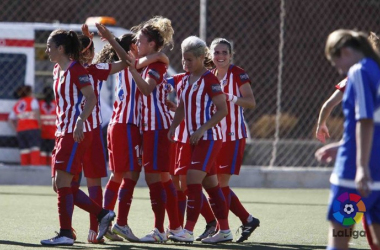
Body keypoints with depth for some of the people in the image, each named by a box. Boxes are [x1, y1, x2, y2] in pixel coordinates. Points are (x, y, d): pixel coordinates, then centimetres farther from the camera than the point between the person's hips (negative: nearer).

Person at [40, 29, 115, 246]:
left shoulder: (76, 70, -11)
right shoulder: (57, 71, 17)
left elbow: (91, 97, -18)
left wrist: (80, 122, -28)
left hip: (77, 133, -10)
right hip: (64, 132, 10)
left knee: (63, 183, -11)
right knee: (60, 185, 8)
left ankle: (65, 234, -7)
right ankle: (103, 214, 15)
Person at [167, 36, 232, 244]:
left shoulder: (209, 80, -13)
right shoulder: (186, 79, 12)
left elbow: (222, 110, -16)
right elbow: (182, 107, 20)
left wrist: (202, 129, -22)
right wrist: (173, 127, 5)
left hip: (209, 138, -9)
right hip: (195, 139, 9)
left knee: (193, 180, -15)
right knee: (211, 184, 11)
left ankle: (188, 231, -16)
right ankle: (224, 230, 17)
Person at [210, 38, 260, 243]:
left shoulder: (238, 74, -6)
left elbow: (251, 102, -13)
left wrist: (232, 98, -30)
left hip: (234, 135, -7)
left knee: (222, 181, -10)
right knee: (216, 183, 5)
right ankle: (248, 220, 17)